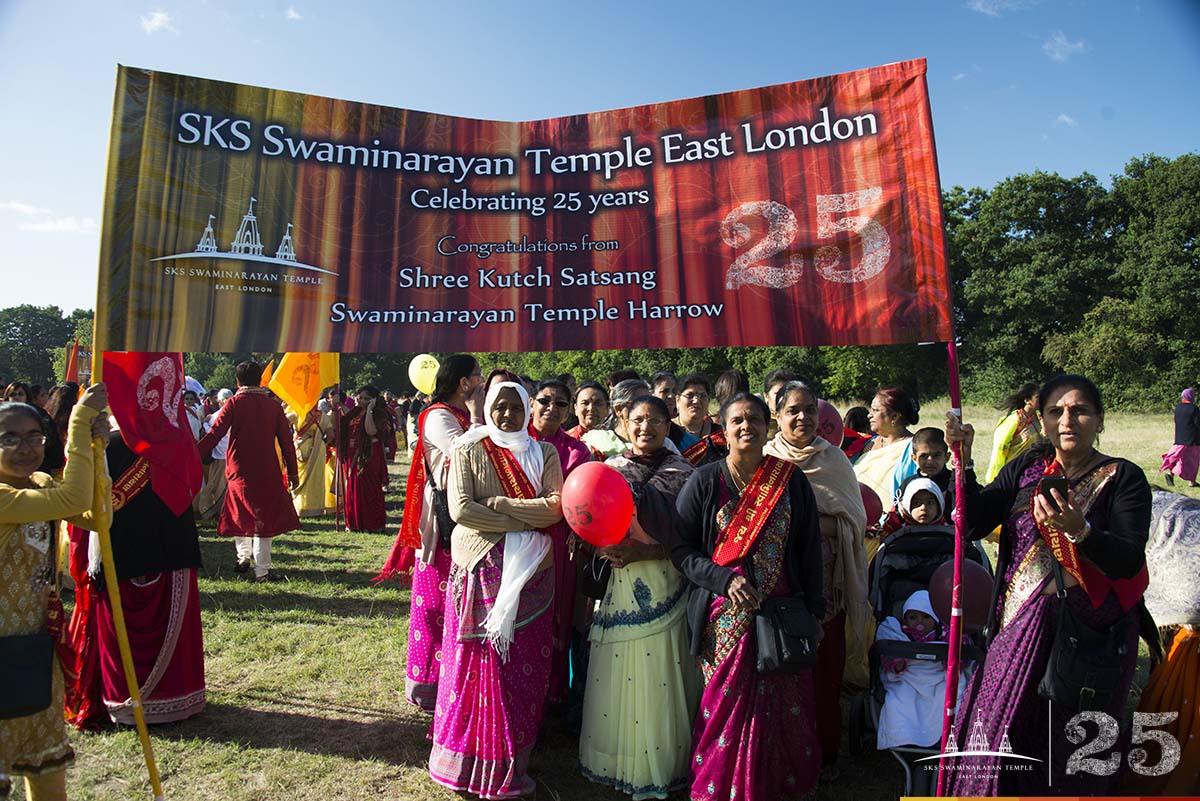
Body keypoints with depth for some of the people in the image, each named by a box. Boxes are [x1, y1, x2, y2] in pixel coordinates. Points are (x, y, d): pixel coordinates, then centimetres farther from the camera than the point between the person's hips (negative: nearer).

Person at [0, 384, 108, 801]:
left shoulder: (41, 484, 3)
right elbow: (72, 499, -37)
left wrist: (96, 448, -15)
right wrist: (79, 422, -34)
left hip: (40, 640, 8)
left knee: (47, 754, 22)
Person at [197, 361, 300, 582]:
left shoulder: (234, 403, -2)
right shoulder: (273, 405, 2)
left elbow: (214, 434, -10)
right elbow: (286, 440, 3)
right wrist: (293, 472, 9)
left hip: (239, 470, 0)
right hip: (267, 472, 0)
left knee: (238, 513, 22)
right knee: (263, 517, 4)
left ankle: (244, 556, 21)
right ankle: (262, 570, 2)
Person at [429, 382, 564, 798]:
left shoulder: (544, 454, 7)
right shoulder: (469, 451, 2)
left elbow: (556, 507, -6)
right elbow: (460, 509, -11)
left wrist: (499, 505, -13)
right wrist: (525, 520, -11)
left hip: (530, 570, 2)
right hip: (480, 565, -2)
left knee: (524, 663, 8)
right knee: (479, 662, 2)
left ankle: (512, 761, 25)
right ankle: (472, 758, 19)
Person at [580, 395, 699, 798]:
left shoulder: (683, 474, -1)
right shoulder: (610, 469, 6)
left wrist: (641, 552, -16)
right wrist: (604, 549, -11)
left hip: (665, 589, -2)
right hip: (619, 587, 2)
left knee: (660, 678, 3)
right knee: (616, 675, 7)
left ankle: (659, 767, 22)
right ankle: (615, 761, 27)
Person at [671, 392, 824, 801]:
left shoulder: (791, 480, 3)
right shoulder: (704, 482, -3)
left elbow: (809, 551, 7)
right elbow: (681, 549, -3)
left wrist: (813, 610, 5)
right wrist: (725, 579, -16)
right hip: (725, 616, -1)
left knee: (782, 707, 6)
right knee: (726, 706, 4)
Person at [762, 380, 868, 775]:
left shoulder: (835, 458, 7)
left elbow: (855, 519, 6)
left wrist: (815, 523, -10)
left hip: (826, 581, 1)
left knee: (826, 666, 4)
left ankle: (825, 751, 23)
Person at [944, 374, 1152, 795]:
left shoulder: (1124, 478, -3)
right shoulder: (1028, 466, 5)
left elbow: (1129, 562, -16)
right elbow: (974, 524, -4)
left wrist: (1077, 530, -33)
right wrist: (963, 461, -14)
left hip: (1091, 634, -2)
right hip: (1019, 629, 2)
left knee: (1074, 755, 6)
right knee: (993, 732, 2)